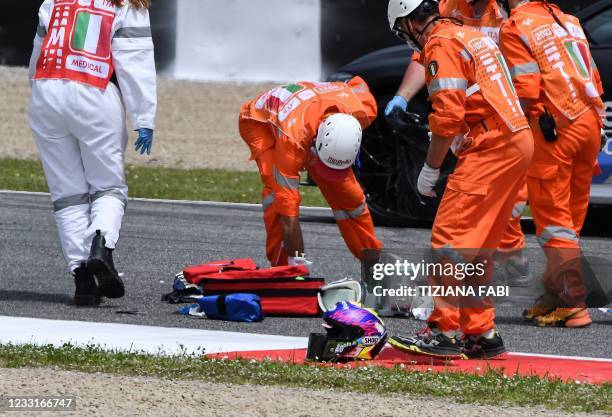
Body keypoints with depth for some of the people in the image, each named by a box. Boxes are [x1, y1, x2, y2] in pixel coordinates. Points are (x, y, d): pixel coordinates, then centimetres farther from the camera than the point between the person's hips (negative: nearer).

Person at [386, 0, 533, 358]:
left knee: (449, 237, -11)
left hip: (490, 149, -10)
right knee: (476, 246, 14)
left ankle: (445, 331, -15)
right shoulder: (473, 36, 22)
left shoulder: (441, 44, -8)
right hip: (519, 141, 10)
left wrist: (431, 168, -8)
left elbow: (448, 115, -15)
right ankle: (481, 333, 16)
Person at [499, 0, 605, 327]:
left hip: (553, 128, -7)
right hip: (590, 123, 7)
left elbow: (526, 91, -15)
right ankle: (555, 294, 25)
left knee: (552, 214, 0)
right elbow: (595, 82, 16)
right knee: (572, 214, 15)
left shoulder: (515, 28, -5)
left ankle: (574, 304, -6)